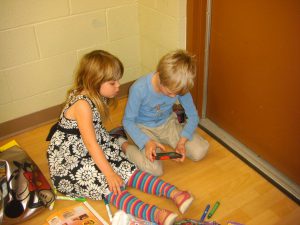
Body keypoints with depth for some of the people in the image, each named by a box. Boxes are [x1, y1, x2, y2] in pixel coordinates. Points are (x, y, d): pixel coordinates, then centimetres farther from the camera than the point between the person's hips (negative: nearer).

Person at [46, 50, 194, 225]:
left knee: (127, 169, -12)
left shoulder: (97, 97, 2)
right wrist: (109, 173, -23)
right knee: (110, 185, -27)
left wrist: (121, 143, 8)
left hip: (96, 150, 8)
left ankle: (173, 192, -24)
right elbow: (90, 143, -25)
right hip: (69, 160, -8)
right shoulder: (82, 104, -25)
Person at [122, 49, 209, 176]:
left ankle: (168, 141, 16)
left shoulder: (179, 87, -20)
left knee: (200, 152, -11)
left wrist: (182, 141, -23)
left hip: (168, 123, 4)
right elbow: (128, 121, -19)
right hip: (143, 128, -4)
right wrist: (147, 142, -33)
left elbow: (193, 116, -8)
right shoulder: (139, 89, -31)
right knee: (154, 170, -25)